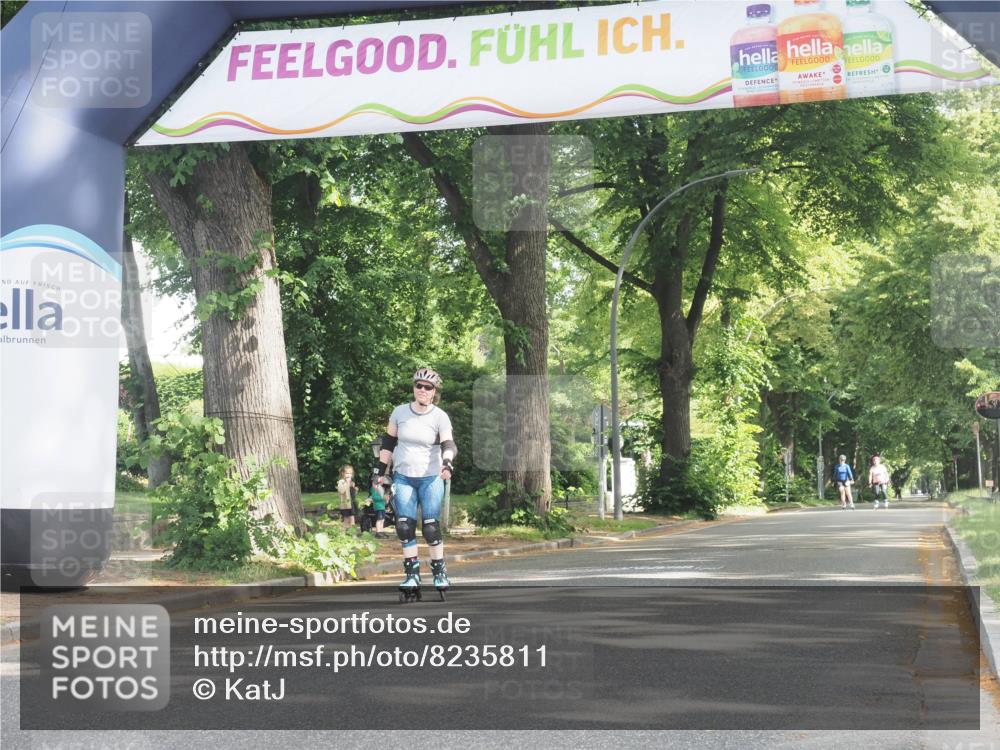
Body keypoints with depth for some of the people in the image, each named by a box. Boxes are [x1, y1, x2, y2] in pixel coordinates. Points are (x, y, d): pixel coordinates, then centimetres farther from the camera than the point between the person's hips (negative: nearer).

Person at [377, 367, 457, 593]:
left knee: (431, 527, -6)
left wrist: (446, 463, -39)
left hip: (431, 478, -2)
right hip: (403, 478, 2)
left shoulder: (440, 417, -6)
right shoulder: (400, 412, 1)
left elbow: (448, 444, -18)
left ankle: (439, 571, 9)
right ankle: (412, 573, 5)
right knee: (405, 527, -4)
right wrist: (381, 471, 7)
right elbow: (388, 442, 9)